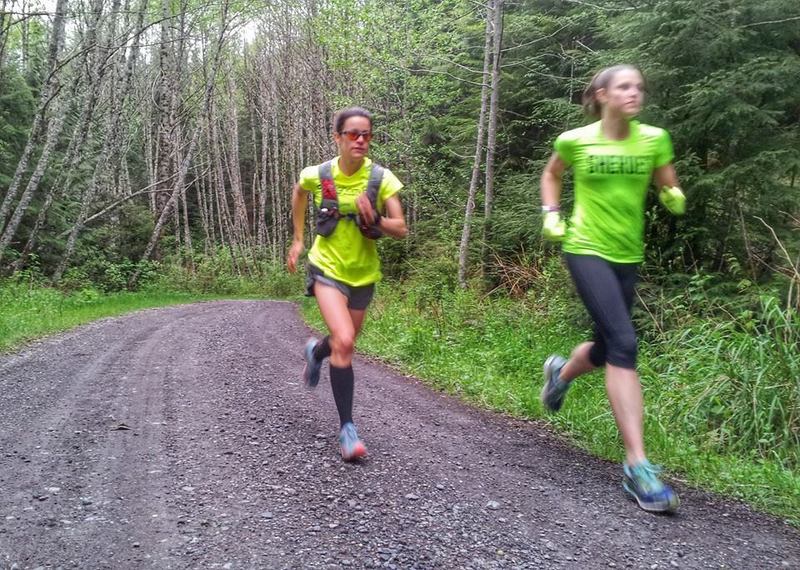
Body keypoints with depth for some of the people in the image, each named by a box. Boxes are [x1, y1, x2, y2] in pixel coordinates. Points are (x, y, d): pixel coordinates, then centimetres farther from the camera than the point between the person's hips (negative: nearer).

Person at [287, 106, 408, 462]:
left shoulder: (381, 178, -12)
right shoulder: (317, 175, -11)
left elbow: (401, 230, -12)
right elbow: (298, 193, 13)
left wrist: (374, 220, -32)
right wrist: (298, 240, 13)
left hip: (363, 272, 3)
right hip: (327, 268, -2)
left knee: (345, 343, 19)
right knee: (344, 342, -23)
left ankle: (316, 352, 58)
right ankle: (346, 428, -11)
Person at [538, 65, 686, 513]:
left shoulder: (655, 139, 0)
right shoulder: (575, 140, -4)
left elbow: (669, 189, 10)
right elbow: (551, 175, 16)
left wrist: (674, 197, -13)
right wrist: (551, 215, 3)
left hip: (628, 256, 5)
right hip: (586, 251, -4)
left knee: (606, 347, 15)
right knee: (624, 344, -20)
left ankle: (560, 372, 52)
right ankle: (637, 464, -18)